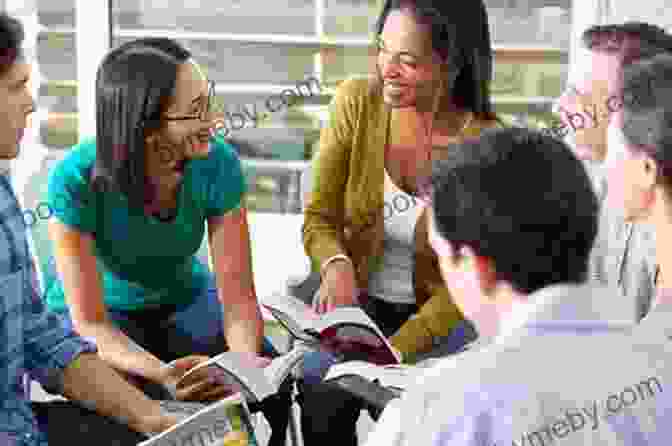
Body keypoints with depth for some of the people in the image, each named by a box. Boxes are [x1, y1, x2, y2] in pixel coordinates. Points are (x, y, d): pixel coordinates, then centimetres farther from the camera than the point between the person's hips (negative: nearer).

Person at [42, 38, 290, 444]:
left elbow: (238, 294, -20)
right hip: (102, 313, -2)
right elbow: (90, 322, -27)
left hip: (186, 299, 3)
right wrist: (160, 372, -45)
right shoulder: (77, 180, -31)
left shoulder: (218, 165, -23)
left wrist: (247, 358, -41)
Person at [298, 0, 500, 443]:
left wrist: (395, 350, -25)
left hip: (439, 311, -1)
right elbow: (318, 218, -5)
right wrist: (336, 266, -28)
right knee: (320, 393, -25)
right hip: (360, 300, 2)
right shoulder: (357, 102, -12)